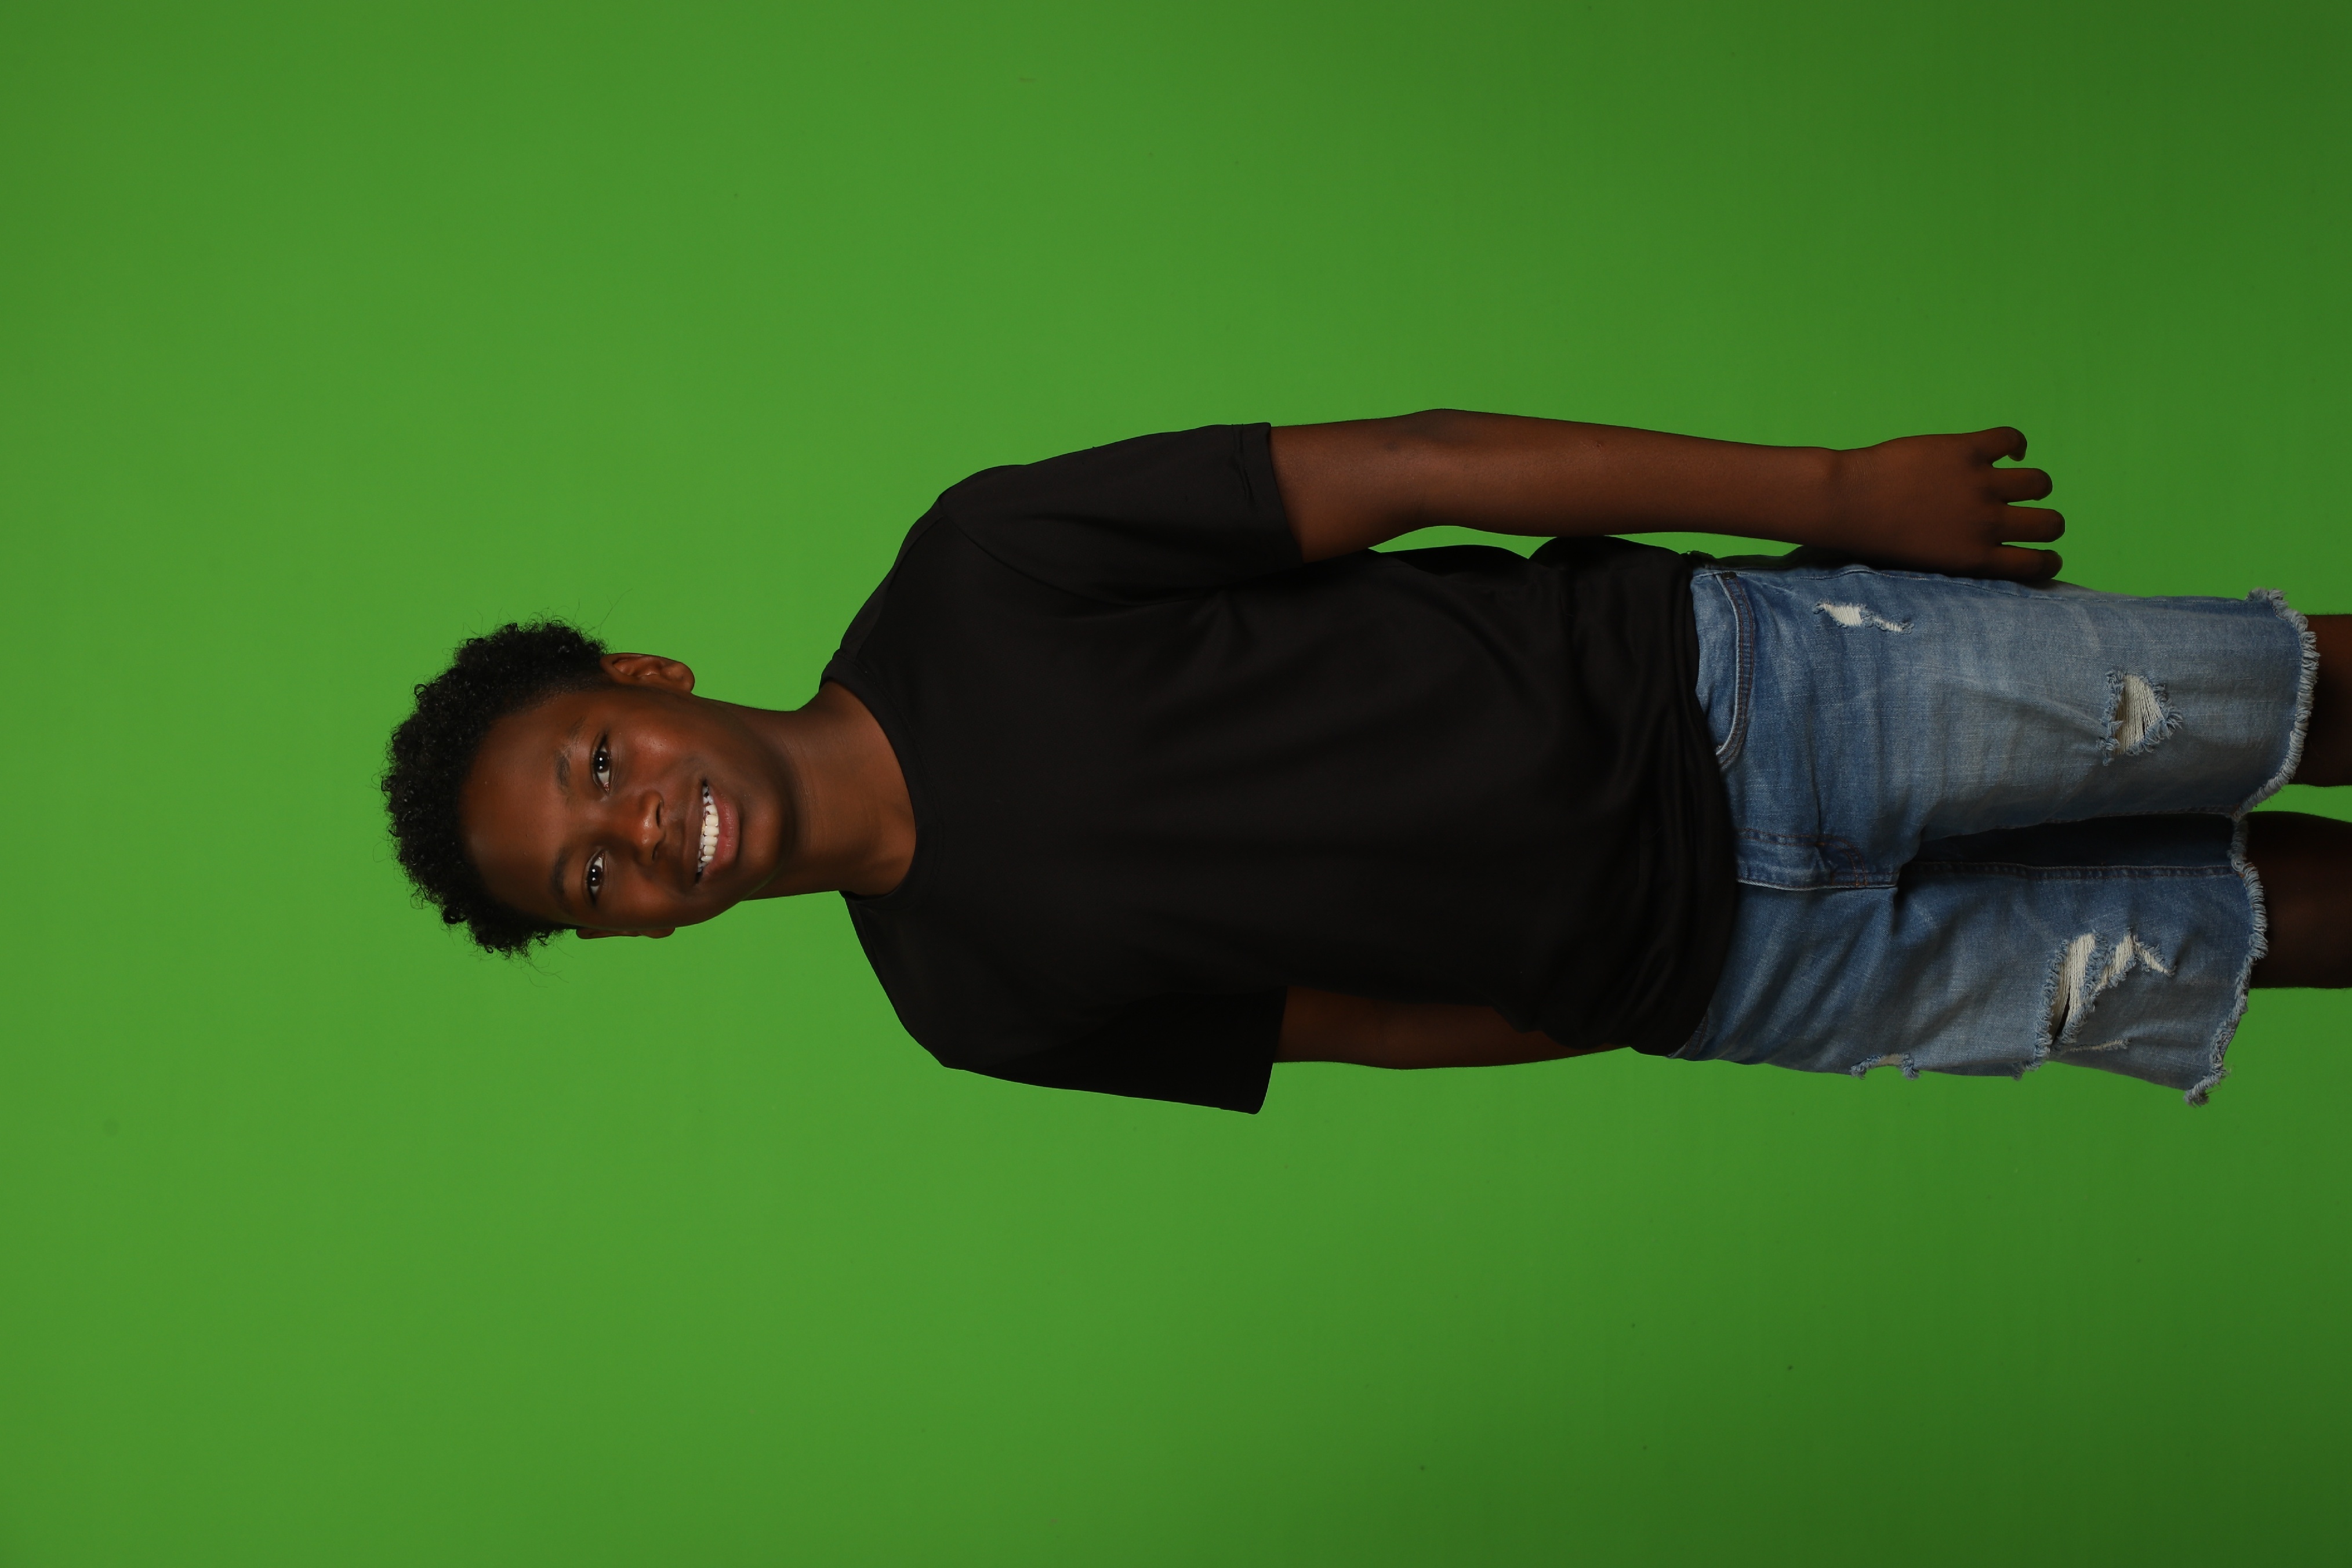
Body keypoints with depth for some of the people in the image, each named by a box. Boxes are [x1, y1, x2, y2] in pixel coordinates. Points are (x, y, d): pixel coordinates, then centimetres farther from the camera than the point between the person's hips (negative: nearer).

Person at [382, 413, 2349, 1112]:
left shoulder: (980, 574, -16)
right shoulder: (978, 1002, -6)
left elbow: (1397, 468, -13)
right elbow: (1367, 1019, 5)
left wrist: (1833, 491, -11)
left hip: (1707, 675, -1)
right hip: (1713, 972, 1)